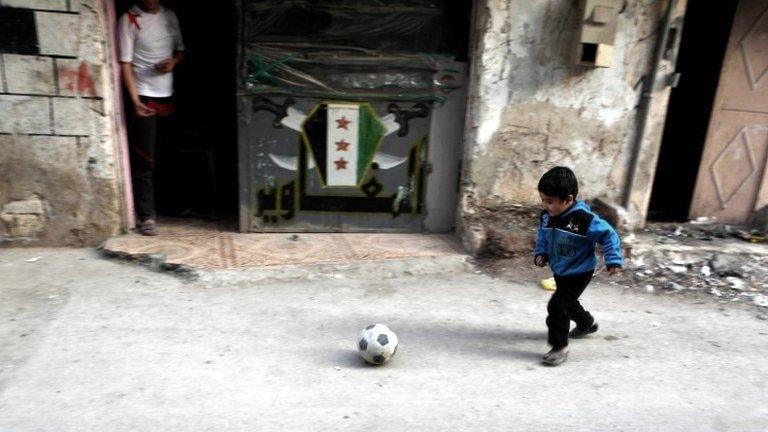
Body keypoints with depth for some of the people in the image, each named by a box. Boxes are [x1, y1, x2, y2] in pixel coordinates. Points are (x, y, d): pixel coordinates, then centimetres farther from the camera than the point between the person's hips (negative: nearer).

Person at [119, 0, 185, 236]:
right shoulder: (129, 20, -7)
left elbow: (180, 49, 19)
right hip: (145, 97, -5)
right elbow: (125, 63, -11)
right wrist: (135, 101, -21)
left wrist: (174, 61, -5)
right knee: (144, 160, -4)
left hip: (167, 96, 5)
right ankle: (147, 216, 0)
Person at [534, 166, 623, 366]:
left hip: (579, 272, -7)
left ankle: (560, 347, 3)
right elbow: (542, 237, 8)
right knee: (568, 302, 27)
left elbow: (608, 235, -20)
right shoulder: (546, 216, -11)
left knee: (557, 306, -12)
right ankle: (587, 323, 56)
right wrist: (540, 254, -6)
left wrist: (613, 260, -19)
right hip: (560, 271, 8)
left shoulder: (584, 219, -30)